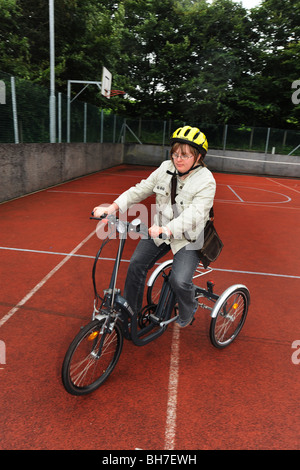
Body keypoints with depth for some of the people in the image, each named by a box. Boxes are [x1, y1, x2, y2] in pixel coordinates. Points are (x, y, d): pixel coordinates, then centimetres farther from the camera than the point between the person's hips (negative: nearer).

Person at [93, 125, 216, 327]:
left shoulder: (206, 181, -19)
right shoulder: (166, 168, -2)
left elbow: (193, 215, -31)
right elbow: (141, 189, -2)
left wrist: (167, 229, -47)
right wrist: (113, 207, -14)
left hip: (188, 237, -5)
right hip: (160, 230, 5)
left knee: (179, 280, -19)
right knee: (136, 265, -1)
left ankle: (189, 311, 17)